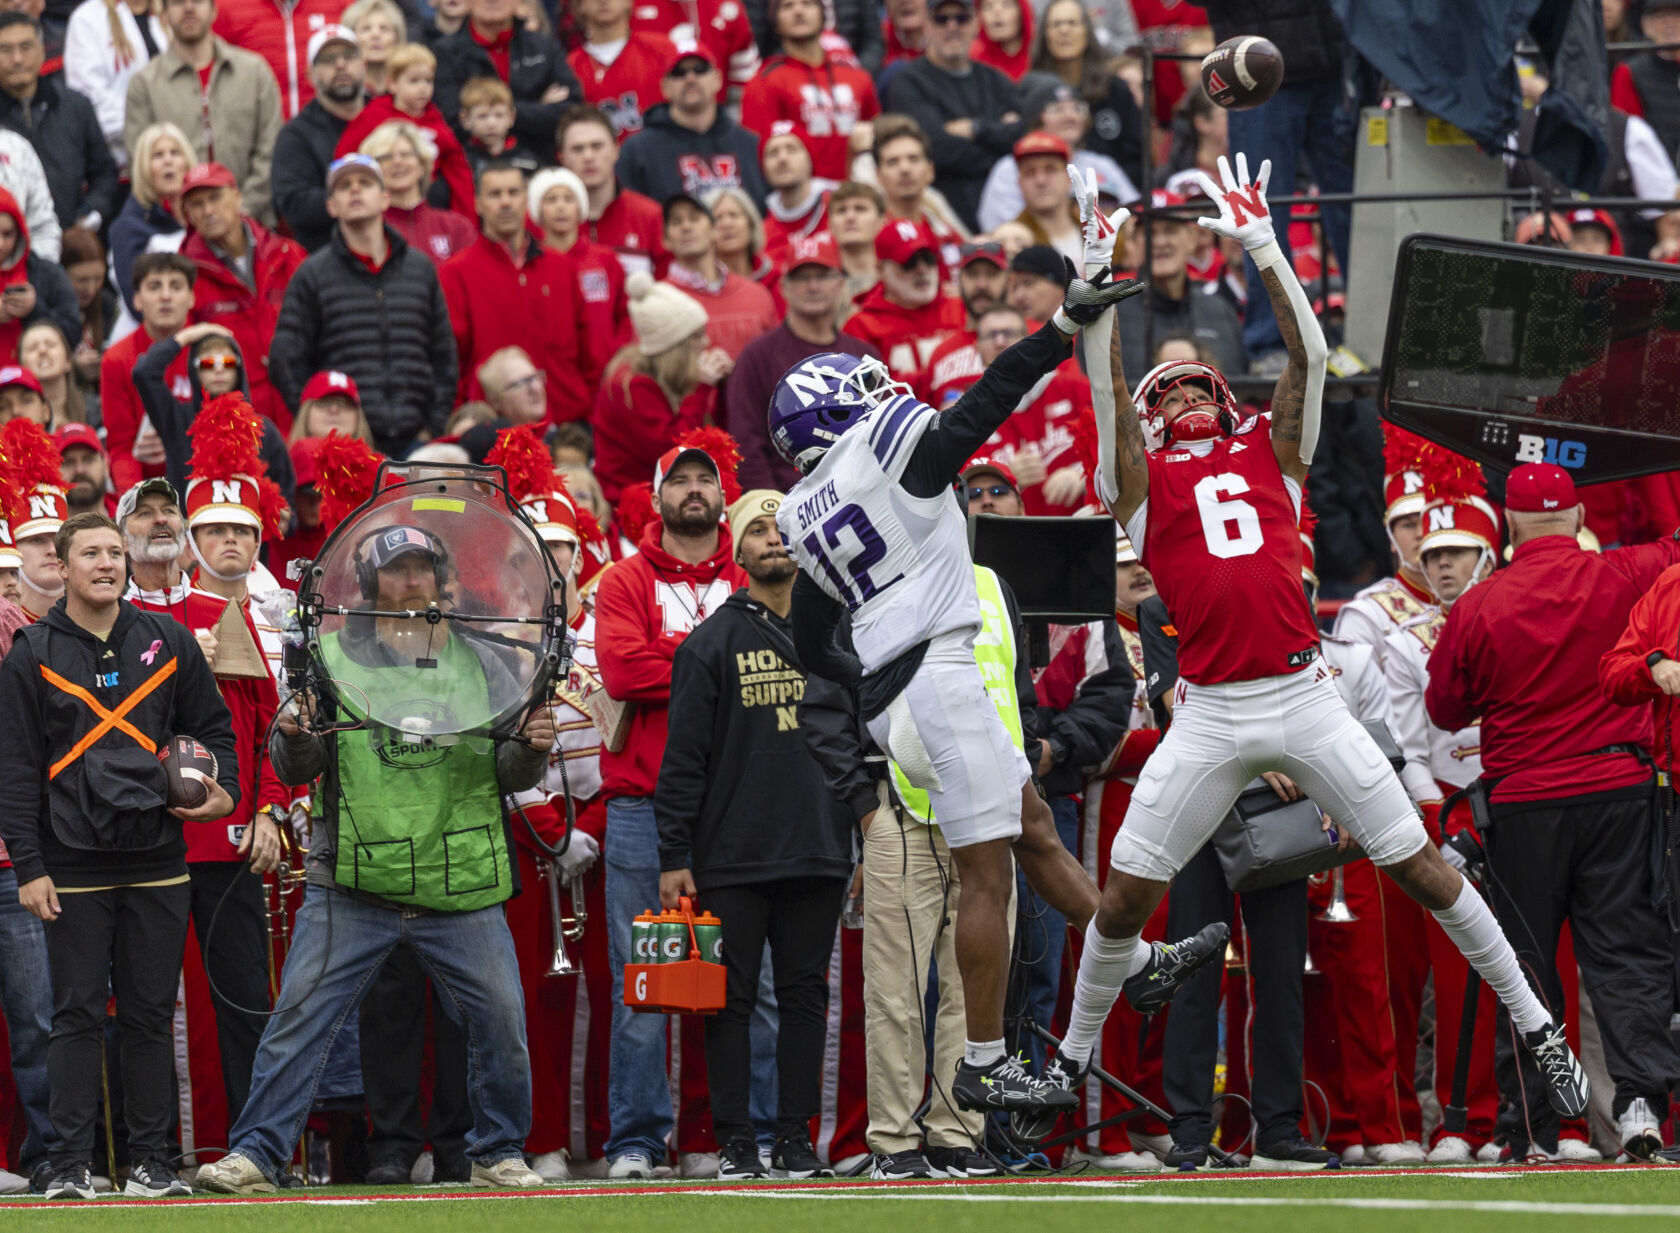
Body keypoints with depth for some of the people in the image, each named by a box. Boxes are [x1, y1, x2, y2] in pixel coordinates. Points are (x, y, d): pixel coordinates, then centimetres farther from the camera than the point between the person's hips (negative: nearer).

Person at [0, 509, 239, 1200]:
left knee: (150, 1015, 5)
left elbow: (213, 727, 17)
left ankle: (151, 1162, 9)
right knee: (79, 1016, -2)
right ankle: (71, 1164, 1)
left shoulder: (167, 643, 8)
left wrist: (223, 791, -2)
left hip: (156, 861, 2)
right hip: (75, 869, -2)